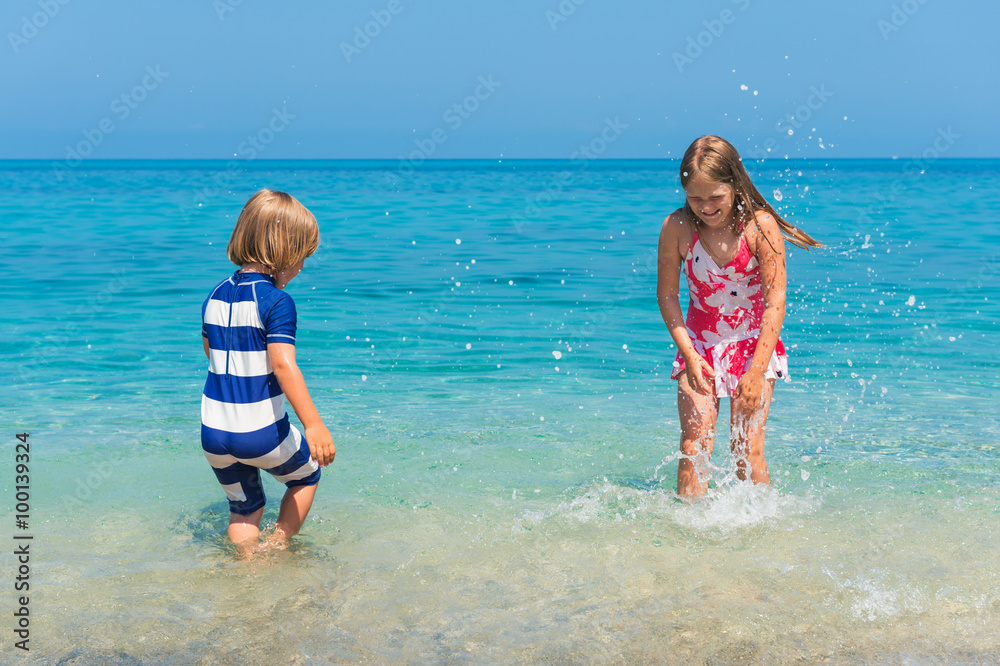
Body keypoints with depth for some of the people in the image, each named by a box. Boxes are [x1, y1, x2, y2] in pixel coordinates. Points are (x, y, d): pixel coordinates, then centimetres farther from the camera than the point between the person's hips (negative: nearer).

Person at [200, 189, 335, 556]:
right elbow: (283, 364, -27)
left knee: (243, 507, 24)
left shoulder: (215, 297, 6)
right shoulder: (277, 301, -16)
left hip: (214, 433, 6)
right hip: (262, 434, -5)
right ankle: (277, 546, 19)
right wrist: (313, 425, -32)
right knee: (307, 474, 24)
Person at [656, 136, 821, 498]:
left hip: (754, 344, -1)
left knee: (748, 449, -4)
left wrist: (757, 370, -21)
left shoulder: (760, 225, -16)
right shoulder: (676, 228, -11)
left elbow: (775, 301, -16)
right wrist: (688, 354, -13)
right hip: (699, 345, 2)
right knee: (694, 446, -6)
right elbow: (667, 295, -2)